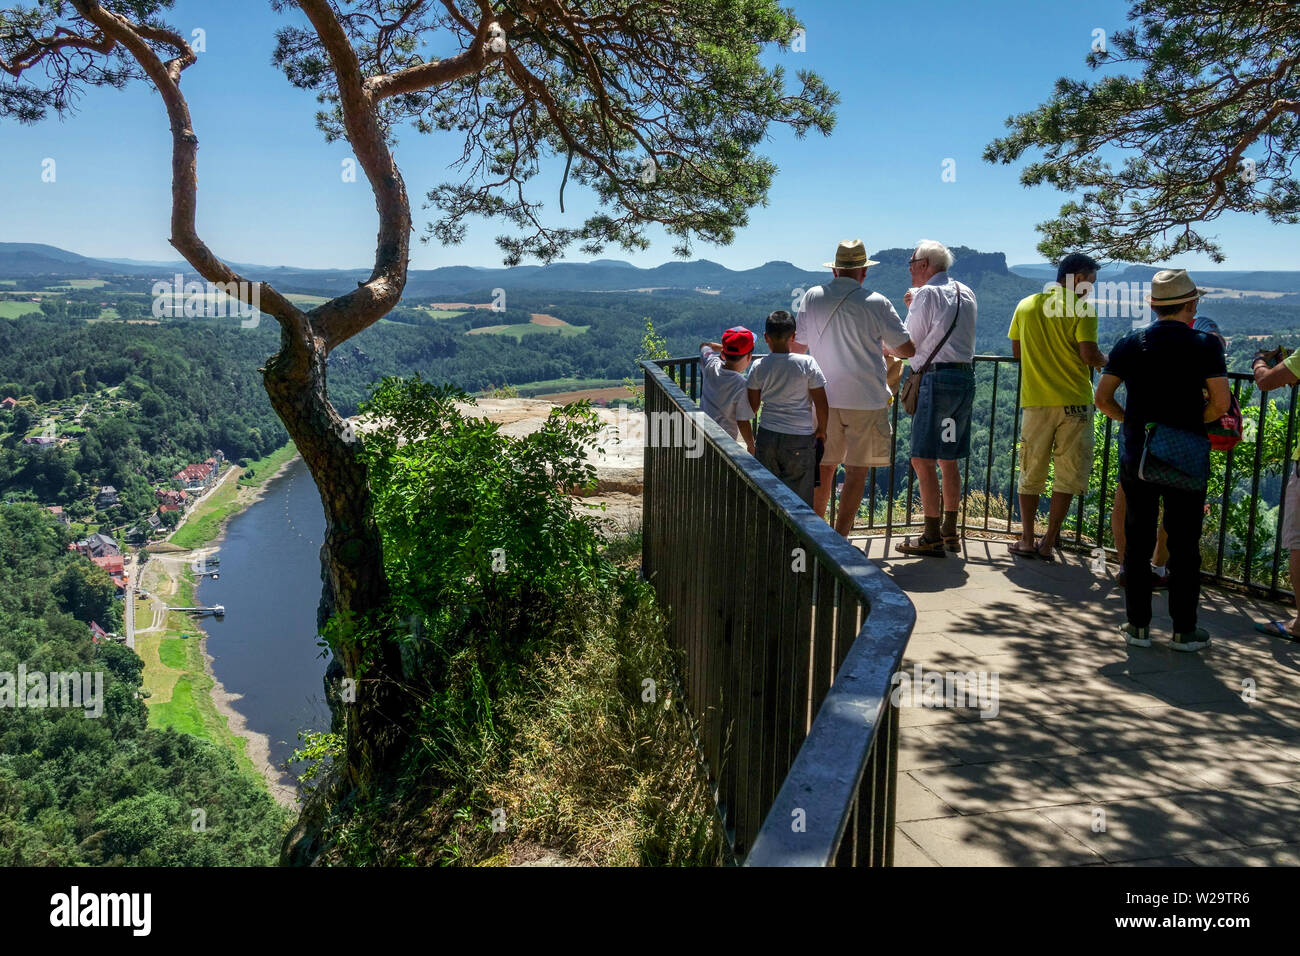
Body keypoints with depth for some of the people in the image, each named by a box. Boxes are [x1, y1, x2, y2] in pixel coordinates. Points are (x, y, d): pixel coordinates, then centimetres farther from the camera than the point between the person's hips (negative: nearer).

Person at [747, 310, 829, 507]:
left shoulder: (759, 367, -1)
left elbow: (753, 406, 6)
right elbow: (821, 404, -5)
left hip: (767, 435, 2)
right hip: (800, 439, -2)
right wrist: (822, 430, 10)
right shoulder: (807, 363, -7)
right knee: (798, 497, 5)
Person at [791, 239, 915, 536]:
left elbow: (796, 347, 7)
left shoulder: (812, 297, -1)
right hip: (866, 400, -3)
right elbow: (907, 349, -2)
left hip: (824, 398, 4)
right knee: (857, 472, 3)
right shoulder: (876, 303, -9)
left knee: (823, 468, 13)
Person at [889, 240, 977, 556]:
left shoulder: (927, 294, -6)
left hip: (937, 378, -8)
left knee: (923, 460, -5)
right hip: (966, 378, 9)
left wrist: (884, 347, 13)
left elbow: (909, 346, -6)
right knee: (948, 460, 14)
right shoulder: (966, 294, 16)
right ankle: (950, 533, 19)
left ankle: (932, 538, -6)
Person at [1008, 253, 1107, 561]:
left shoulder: (1026, 305, 7)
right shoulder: (1082, 308, -6)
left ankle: (1027, 541, 10)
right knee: (1067, 475, 6)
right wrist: (1106, 361, 7)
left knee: (1031, 475, 11)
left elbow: (1016, 351, 13)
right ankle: (1049, 543, 5)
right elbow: (1090, 355, -14)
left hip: (1036, 401, 3)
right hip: (1074, 402, -3)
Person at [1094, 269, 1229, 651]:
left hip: (1137, 457, 2)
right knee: (1184, 546, 7)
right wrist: (1196, 422, 6)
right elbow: (1221, 402, -12)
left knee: (1138, 542, 9)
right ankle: (1184, 630, 14)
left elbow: (1102, 397, 1)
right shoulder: (1205, 345, -6)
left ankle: (1138, 625, 13)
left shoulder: (1129, 344, 1)